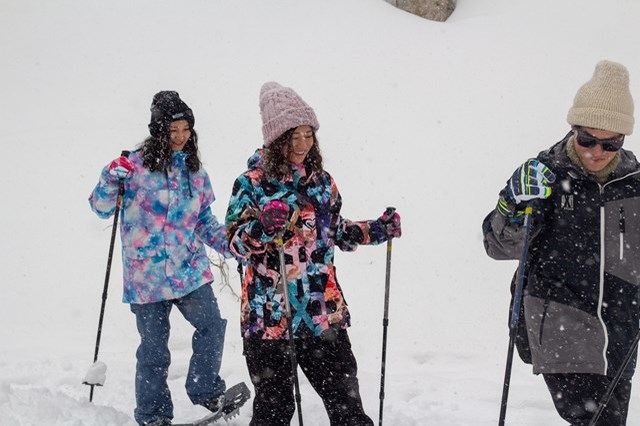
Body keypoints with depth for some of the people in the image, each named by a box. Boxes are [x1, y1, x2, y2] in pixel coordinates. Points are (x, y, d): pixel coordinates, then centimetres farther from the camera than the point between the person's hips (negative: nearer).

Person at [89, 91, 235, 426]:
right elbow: (101, 208, -3)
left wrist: (228, 244, 6)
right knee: (153, 349, 4)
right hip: (147, 275, -3)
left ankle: (205, 390, 7)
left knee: (212, 327, -13)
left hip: (190, 270, 4)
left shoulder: (194, 171, 11)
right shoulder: (136, 165, -3)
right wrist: (111, 179, -20)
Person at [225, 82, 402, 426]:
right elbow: (234, 243, -10)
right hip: (269, 316, -4)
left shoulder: (322, 181, 9)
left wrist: (377, 230, 8)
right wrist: (263, 225, -28)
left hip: (324, 315, 4)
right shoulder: (252, 183, -5)